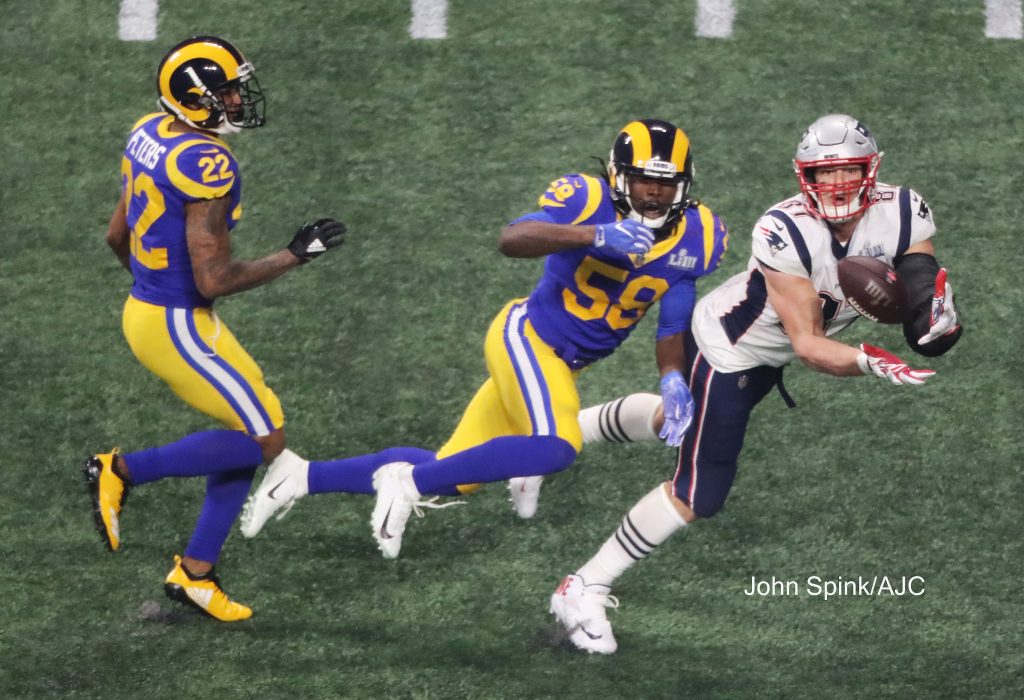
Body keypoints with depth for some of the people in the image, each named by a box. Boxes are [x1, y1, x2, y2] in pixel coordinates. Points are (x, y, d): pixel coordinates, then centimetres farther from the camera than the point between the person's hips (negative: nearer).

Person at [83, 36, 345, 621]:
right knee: (262, 440, -2)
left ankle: (196, 572, 19)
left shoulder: (150, 136, 4)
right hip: (178, 327, -10)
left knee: (253, 432, 15)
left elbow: (117, 235, 16)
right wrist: (296, 255, -13)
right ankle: (120, 471, 4)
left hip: (149, 306, 10)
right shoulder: (206, 164, -24)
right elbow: (214, 279, -23)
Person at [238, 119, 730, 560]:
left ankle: (306, 478, 19)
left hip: (557, 364, 7)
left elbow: (673, 325, 4)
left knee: (452, 475, 8)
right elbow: (511, 239, -34)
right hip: (526, 336, -7)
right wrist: (597, 236, -45)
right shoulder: (589, 200, -19)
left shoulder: (693, 236, -2)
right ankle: (409, 482, -19)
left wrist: (672, 379, -15)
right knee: (557, 447, -32)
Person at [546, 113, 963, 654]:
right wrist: (870, 363, -51)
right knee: (696, 496, -6)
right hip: (726, 346, -7)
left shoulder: (903, 215, -21)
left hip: (766, 358, 7)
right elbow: (807, 346, -35)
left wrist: (937, 318, -37)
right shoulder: (787, 233, -37)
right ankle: (583, 591, 8)